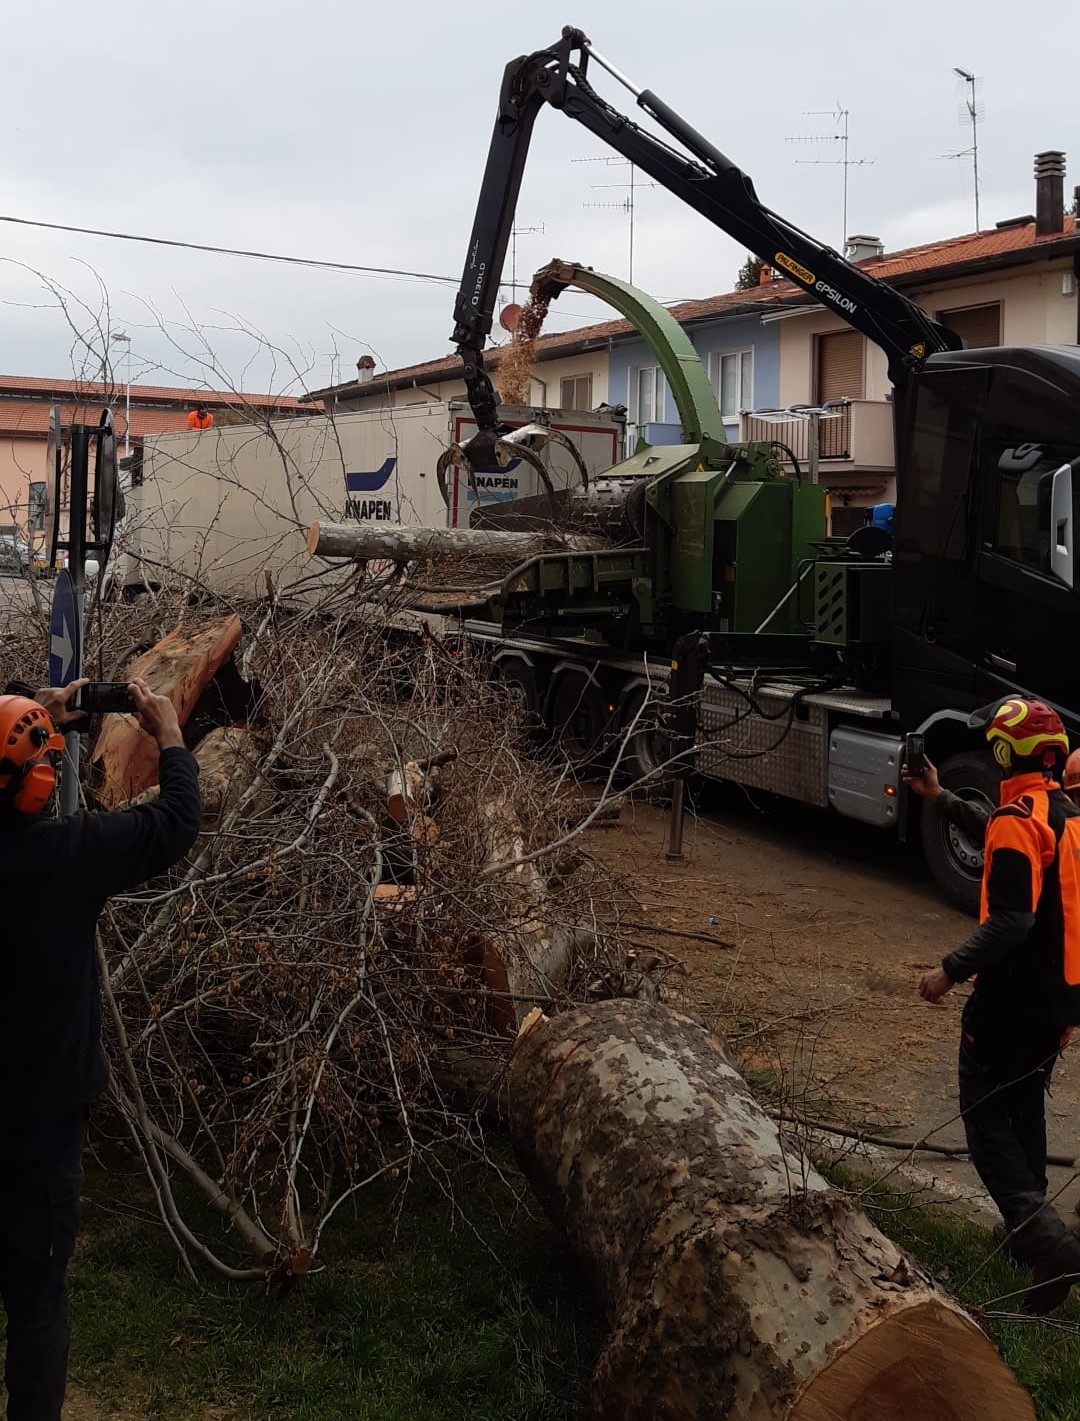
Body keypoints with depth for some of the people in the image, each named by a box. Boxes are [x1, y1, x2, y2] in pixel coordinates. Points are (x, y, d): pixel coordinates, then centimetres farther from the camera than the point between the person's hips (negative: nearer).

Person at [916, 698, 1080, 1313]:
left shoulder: (1017, 821, -21)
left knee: (986, 1117, 0)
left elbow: (1011, 921, -28)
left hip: (1012, 1000, -9)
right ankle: (1030, 1229, 32)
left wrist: (952, 970, -22)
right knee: (1026, 1109, 23)